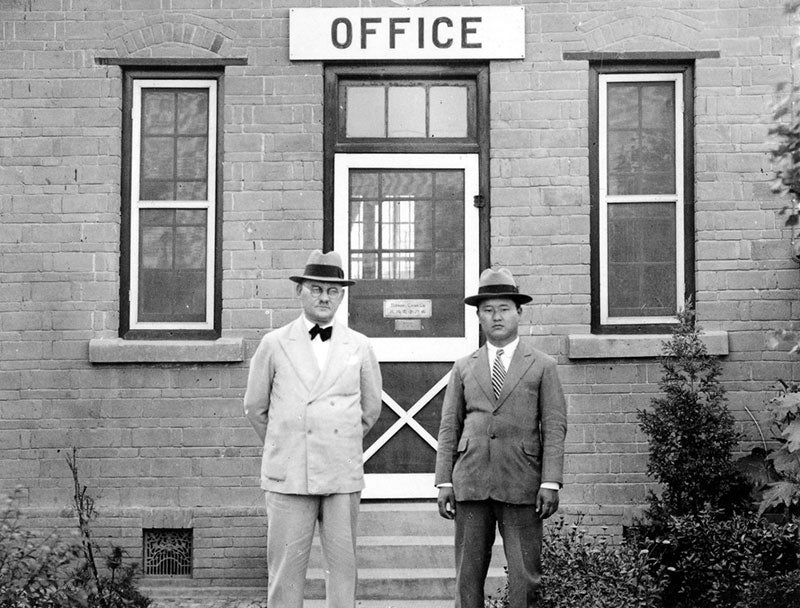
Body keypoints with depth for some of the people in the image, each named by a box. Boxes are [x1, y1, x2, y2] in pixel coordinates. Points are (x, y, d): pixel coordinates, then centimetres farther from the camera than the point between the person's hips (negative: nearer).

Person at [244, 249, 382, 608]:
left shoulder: (359, 347, 7)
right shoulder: (274, 344, 4)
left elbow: (371, 408, 18)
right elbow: (255, 407, 13)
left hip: (343, 475, 1)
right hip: (288, 475, -1)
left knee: (343, 567, 4)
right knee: (285, 569, 0)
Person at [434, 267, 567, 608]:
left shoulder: (542, 367, 8)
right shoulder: (464, 368, 14)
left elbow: (555, 428, 2)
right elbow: (449, 428, 11)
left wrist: (550, 483, -7)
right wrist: (444, 483, 3)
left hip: (521, 485, -2)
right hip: (470, 484, 2)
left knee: (525, 576, -2)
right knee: (468, 574, 3)